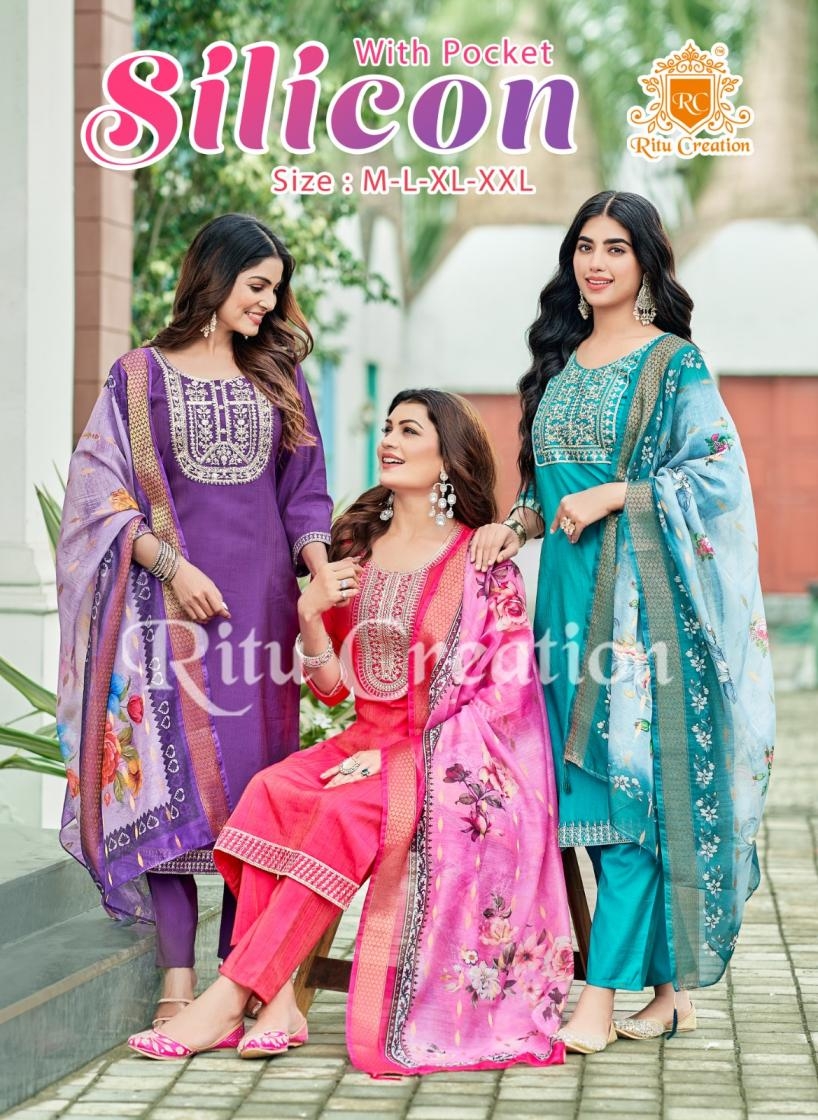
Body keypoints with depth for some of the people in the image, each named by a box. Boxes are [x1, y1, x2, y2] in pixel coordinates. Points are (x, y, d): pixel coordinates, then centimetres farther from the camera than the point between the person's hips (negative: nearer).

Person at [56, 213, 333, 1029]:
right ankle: (177, 981, -3)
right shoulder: (141, 376, 5)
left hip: (261, 601, 3)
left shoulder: (278, 378, 15)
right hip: (173, 601, -3)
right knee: (171, 779, -6)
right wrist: (172, 567, -12)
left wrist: (319, 565, -3)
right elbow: (105, 496, 0)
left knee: (255, 783, -1)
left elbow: (302, 495, 15)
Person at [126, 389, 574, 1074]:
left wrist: (400, 754, -15)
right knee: (272, 792, -25)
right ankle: (276, 1006, -30)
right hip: (366, 742, 5)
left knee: (347, 812, -33)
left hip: (452, 761, -5)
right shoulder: (358, 549, 14)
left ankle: (231, 998, -30)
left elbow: (507, 689, -9)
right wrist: (311, 613, -7)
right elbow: (332, 685, 13)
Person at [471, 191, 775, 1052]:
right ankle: (667, 989, 13)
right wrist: (517, 522, 5)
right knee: (590, 784, 5)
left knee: (630, 781, -10)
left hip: (641, 589, -7)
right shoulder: (562, 360, 17)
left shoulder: (673, 362, -2)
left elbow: (718, 472, -8)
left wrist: (613, 497, -14)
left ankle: (600, 1000, -12)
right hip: (569, 587, 7)